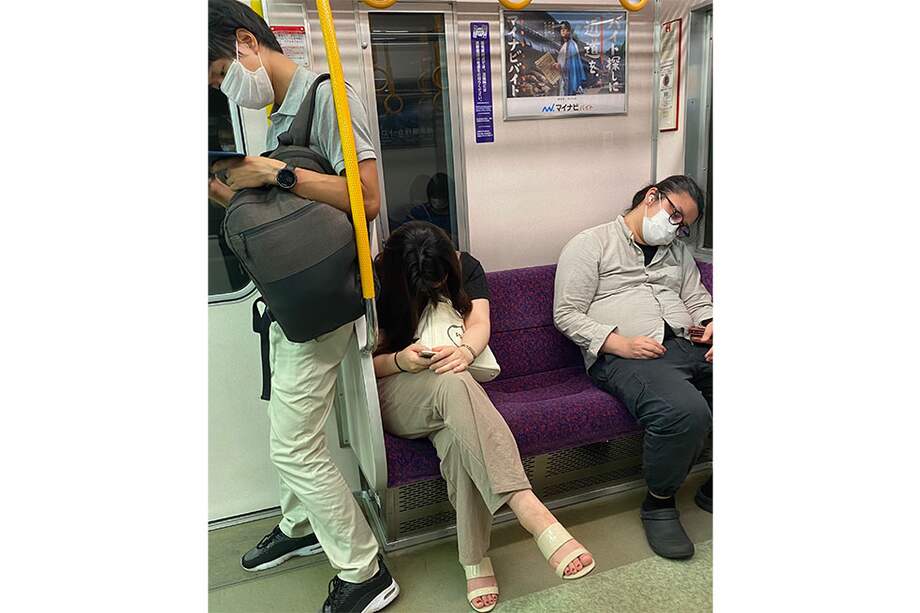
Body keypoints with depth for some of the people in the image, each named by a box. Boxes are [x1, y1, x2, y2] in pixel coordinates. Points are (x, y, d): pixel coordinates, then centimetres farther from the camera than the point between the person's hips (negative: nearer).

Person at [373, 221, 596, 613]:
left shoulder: (465, 267, 5)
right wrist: (399, 361, -25)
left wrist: (464, 351, -33)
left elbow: (478, 323, -9)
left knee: (457, 439, -37)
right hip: (394, 395, -3)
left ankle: (475, 560, -26)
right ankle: (527, 507, -50)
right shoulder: (378, 284, -4)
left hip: (452, 387, 3)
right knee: (453, 384, -40)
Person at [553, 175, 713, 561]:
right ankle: (659, 504, -5)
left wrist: (711, 324, 1)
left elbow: (700, 302, 27)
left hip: (688, 344, 7)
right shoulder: (591, 244, 7)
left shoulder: (679, 252, 29)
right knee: (686, 411, -34)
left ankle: (714, 489, 5)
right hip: (623, 355, -6)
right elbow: (567, 314, -2)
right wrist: (621, 344, -14)